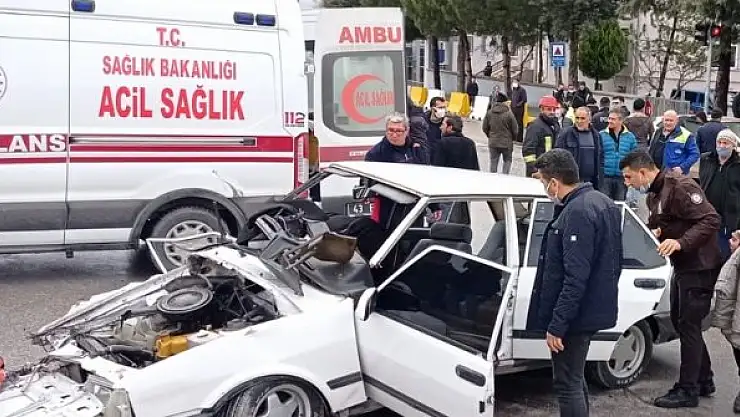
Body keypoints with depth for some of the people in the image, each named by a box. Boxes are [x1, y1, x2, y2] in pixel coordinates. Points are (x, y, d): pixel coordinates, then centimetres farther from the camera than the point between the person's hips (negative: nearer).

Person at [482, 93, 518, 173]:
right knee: (507, 161, 13)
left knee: (493, 162, 12)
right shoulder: (509, 114, -15)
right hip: (506, 143, -3)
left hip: (493, 143, 3)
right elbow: (515, 130, -7)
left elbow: (484, 128, 4)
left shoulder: (489, 113, -4)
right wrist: (512, 138, 13)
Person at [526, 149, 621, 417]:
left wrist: (557, 325, -24)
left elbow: (575, 278, -27)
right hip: (591, 309, 10)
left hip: (575, 314, -10)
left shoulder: (577, 213, -24)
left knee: (567, 384, -1)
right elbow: (609, 262, 17)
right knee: (574, 378, 23)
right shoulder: (600, 202, 8)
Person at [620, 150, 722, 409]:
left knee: (688, 326, -3)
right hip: (682, 265, 10)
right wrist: (654, 232, -4)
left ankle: (687, 391, 7)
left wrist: (681, 242, -34)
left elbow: (711, 220, -26)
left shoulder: (680, 187, -21)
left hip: (699, 267, -10)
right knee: (680, 321, 16)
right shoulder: (654, 194, 9)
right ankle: (703, 380, 30)